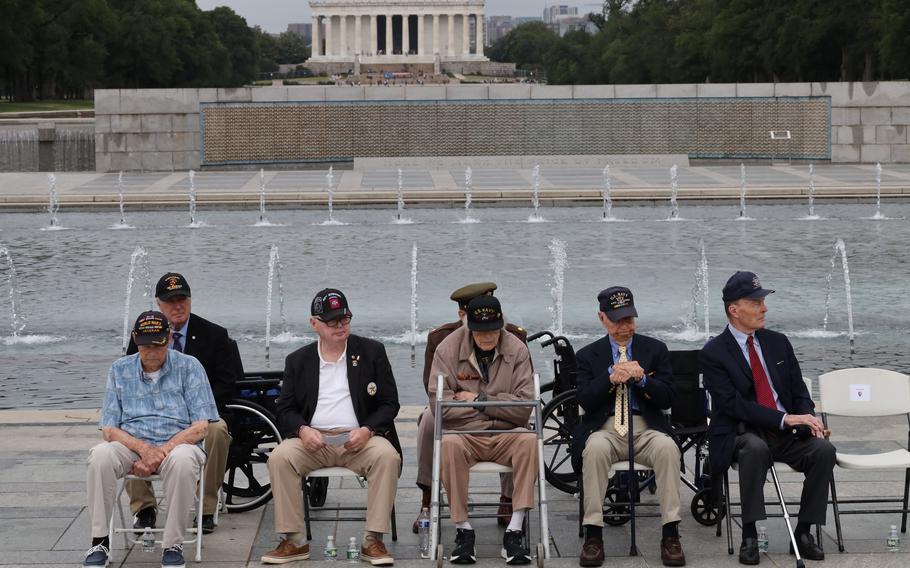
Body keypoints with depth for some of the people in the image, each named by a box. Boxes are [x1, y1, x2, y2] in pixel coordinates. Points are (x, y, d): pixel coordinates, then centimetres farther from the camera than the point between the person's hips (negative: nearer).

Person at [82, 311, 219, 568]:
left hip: (176, 444, -2)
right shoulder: (120, 369, 11)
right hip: (132, 445, 2)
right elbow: (109, 429, 5)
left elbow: (201, 426, -3)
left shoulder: (188, 367, 4)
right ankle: (100, 542, -22)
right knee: (101, 455, -31)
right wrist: (143, 448, -15)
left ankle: (173, 545, -24)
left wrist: (163, 451, -16)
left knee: (182, 460, -38)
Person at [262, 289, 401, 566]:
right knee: (279, 458, -28)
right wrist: (303, 430, -13)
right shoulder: (298, 360, 13)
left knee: (387, 456, -32)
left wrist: (367, 430, -14)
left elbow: (389, 404, 5)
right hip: (313, 440, 1)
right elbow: (285, 409, 10)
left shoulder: (372, 352, 9)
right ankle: (294, 541, -20)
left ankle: (373, 541, -26)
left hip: (360, 439, -1)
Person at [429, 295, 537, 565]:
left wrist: (479, 399, -9)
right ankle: (463, 530, -23)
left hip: (505, 435, 1)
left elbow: (524, 406, -6)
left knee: (529, 440, -32)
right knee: (449, 445, -35)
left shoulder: (517, 350, 1)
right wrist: (498, 406, -5)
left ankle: (515, 531, -29)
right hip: (464, 434, -1)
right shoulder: (448, 348, 0)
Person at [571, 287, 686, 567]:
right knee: (595, 448, -35)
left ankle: (670, 534, -29)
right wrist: (610, 378, -14)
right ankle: (593, 535, -29)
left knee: (667, 447, -33)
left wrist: (642, 379, -13)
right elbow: (584, 401, 0)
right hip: (605, 428, 0)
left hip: (646, 428, 0)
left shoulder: (655, 349, 13)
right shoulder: (588, 355, 13)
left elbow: (668, 397, 5)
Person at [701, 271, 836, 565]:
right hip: (741, 434, -5)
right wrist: (785, 418, -23)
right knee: (756, 448, -39)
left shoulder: (778, 342, 11)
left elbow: (799, 390, 13)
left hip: (786, 434, 5)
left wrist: (808, 418, -11)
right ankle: (749, 535, -29)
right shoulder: (713, 353, -6)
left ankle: (803, 531, -12)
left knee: (824, 449, -24)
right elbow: (733, 404, -15)